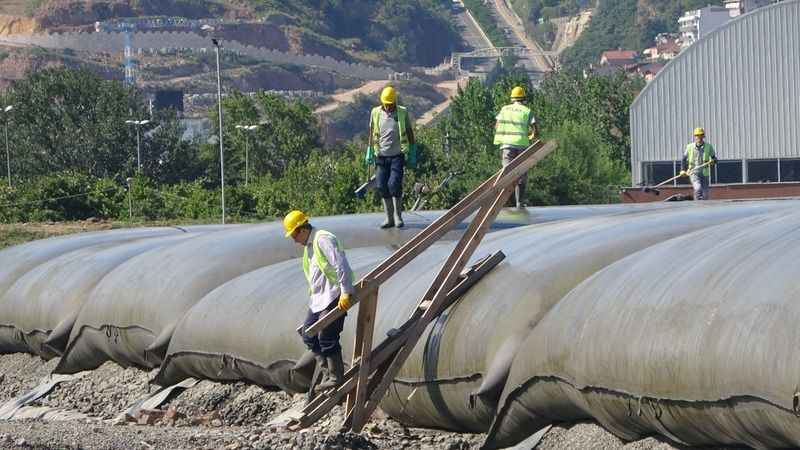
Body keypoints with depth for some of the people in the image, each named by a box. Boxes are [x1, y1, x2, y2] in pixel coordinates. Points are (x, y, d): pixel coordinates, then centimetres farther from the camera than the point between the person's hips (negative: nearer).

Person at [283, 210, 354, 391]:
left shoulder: (323, 239, -14)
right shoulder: (309, 246, 18)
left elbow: (341, 266, -22)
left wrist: (345, 293, -25)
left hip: (333, 298, -10)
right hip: (318, 299, 10)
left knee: (327, 338, -9)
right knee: (309, 336, 10)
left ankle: (336, 377, 2)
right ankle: (327, 372, 15)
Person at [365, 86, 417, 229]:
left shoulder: (403, 113, -2)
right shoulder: (376, 113, 3)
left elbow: (410, 134, 4)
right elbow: (372, 134, 13)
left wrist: (412, 155, 2)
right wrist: (370, 152, 11)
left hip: (397, 156, -3)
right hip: (381, 156, 3)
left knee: (394, 184, -14)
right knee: (382, 187, 1)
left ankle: (398, 216, 0)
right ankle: (389, 218, 10)